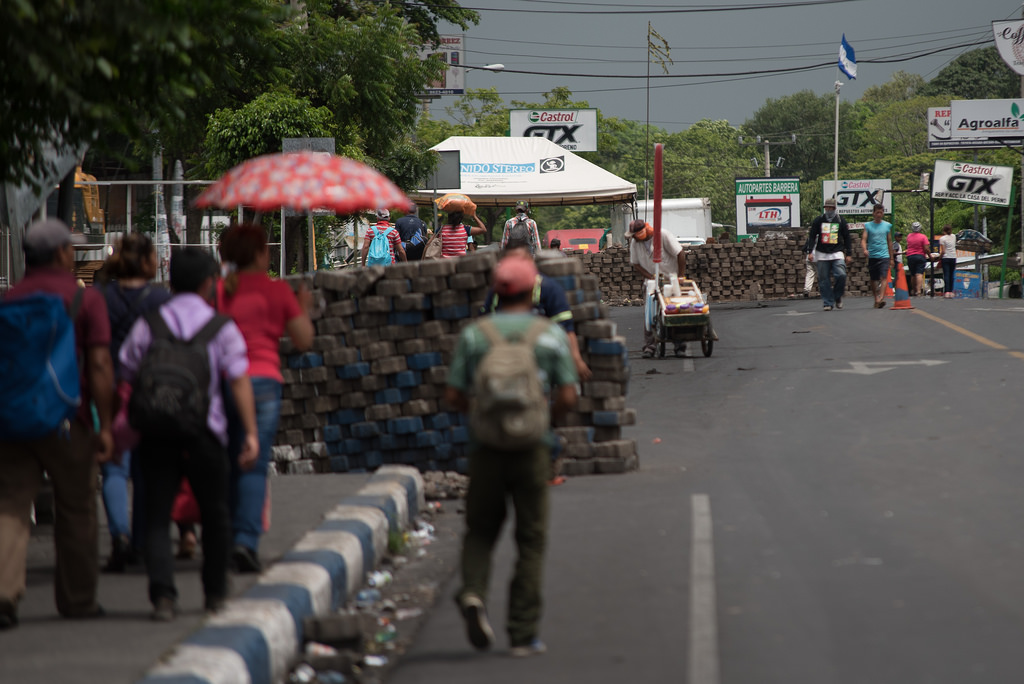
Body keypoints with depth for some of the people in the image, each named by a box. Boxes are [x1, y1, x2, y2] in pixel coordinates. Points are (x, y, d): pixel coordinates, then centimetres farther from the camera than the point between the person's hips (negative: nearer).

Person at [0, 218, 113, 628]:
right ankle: (77, 599, 19)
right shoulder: (85, 300, -5)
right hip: (66, 420, -3)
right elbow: (99, 365, -11)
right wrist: (105, 425, -9)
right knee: (76, 510, 10)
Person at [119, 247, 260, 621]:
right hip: (203, 432, -1)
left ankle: (163, 594, -16)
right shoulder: (221, 327, 3)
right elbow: (239, 380, -4)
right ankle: (216, 592, 25)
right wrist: (251, 432, -6)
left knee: (157, 515, 1)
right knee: (213, 512, 16)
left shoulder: (146, 326, 7)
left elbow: (126, 379, 5)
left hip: (155, 432, 1)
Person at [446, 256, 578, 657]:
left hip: (486, 445, 1)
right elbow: (567, 397, -3)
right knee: (531, 541, 7)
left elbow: (454, 396, -1)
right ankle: (523, 634, 3)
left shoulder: (474, 335, 2)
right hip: (532, 445, -1)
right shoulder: (551, 335, 0)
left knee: (480, 531, 16)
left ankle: (473, 593, -12)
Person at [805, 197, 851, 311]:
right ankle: (827, 303, 3)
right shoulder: (818, 221, 8)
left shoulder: (840, 221, 10)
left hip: (837, 253, 0)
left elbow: (847, 238, 13)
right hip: (822, 254, 0)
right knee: (824, 280, -3)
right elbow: (812, 236, 8)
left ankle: (837, 296, 6)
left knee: (841, 275, -17)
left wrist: (848, 254, 9)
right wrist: (810, 252, -2)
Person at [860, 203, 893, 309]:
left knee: (884, 277, -17)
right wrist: (864, 249, -24)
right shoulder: (868, 226, 7)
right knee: (873, 280, 6)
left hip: (884, 256, -1)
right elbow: (863, 239, -2)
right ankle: (876, 299, 19)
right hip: (872, 256, 1)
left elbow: (890, 242, 17)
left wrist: (891, 258, 18)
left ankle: (881, 298, -31)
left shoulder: (887, 226, 12)